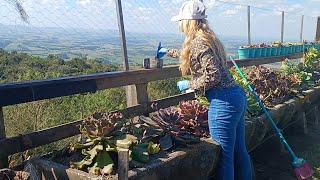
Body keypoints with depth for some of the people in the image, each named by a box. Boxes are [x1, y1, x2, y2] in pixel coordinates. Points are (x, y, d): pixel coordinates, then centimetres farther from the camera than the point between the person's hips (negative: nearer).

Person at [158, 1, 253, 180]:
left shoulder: (198, 43, -12)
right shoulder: (209, 38, 17)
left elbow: (213, 75, -22)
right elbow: (190, 55, 38)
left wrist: (189, 84, -7)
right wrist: (168, 52, 48)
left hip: (224, 102, -10)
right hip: (238, 96, 10)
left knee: (224, 155, 2)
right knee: (240, 151, 18)